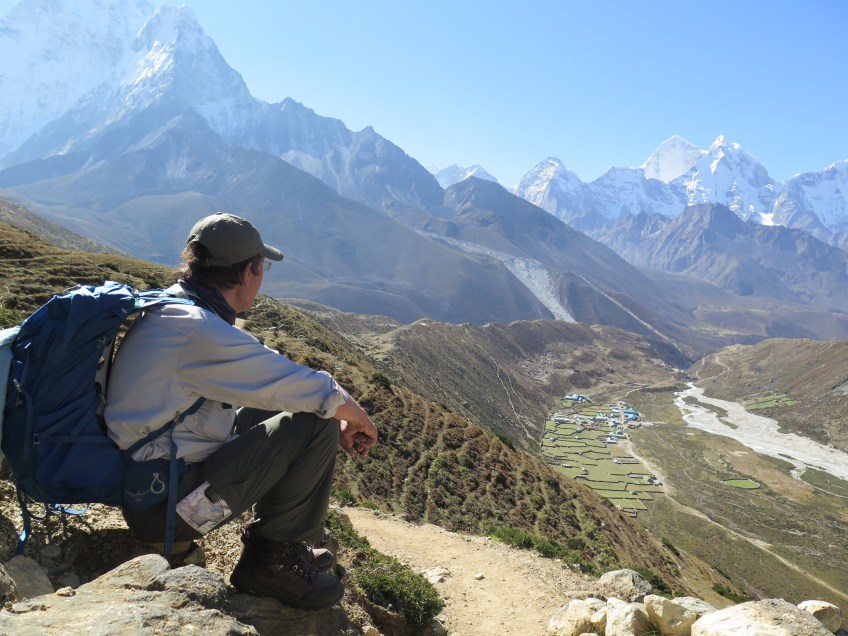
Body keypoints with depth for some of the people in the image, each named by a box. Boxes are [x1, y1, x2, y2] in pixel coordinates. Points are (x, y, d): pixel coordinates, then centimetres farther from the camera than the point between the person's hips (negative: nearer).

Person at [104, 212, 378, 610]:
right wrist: (357, 418, 2)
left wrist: (340, 424, 11)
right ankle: (270, 561, 3)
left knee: (285, 409, 14)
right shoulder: (198, 330, -25)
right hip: (164, 506, -10)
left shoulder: (170, 309, 7)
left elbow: (270, 383, 13)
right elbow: (314, 390, -18)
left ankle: (285, 543, 20)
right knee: (317, 423, -13)